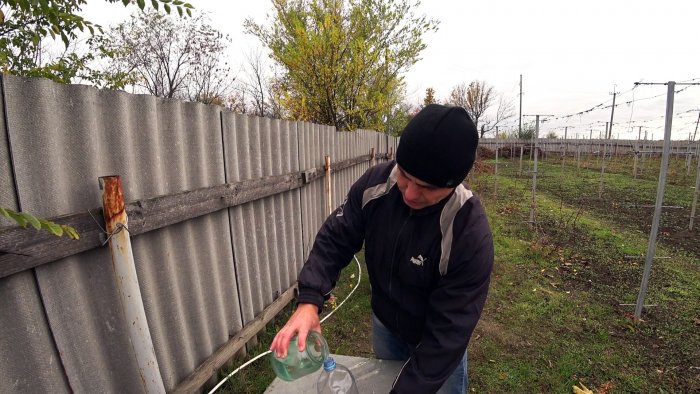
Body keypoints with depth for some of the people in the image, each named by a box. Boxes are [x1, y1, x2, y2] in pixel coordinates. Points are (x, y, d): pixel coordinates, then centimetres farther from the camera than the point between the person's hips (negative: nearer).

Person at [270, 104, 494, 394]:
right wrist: (308, 301, -28)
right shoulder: (374, 183, -23)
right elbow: (336, 239, -15)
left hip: (435, 343, -3)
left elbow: (448, 333, -29)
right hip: (383, 323, 4)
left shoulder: (470, 235, -35)